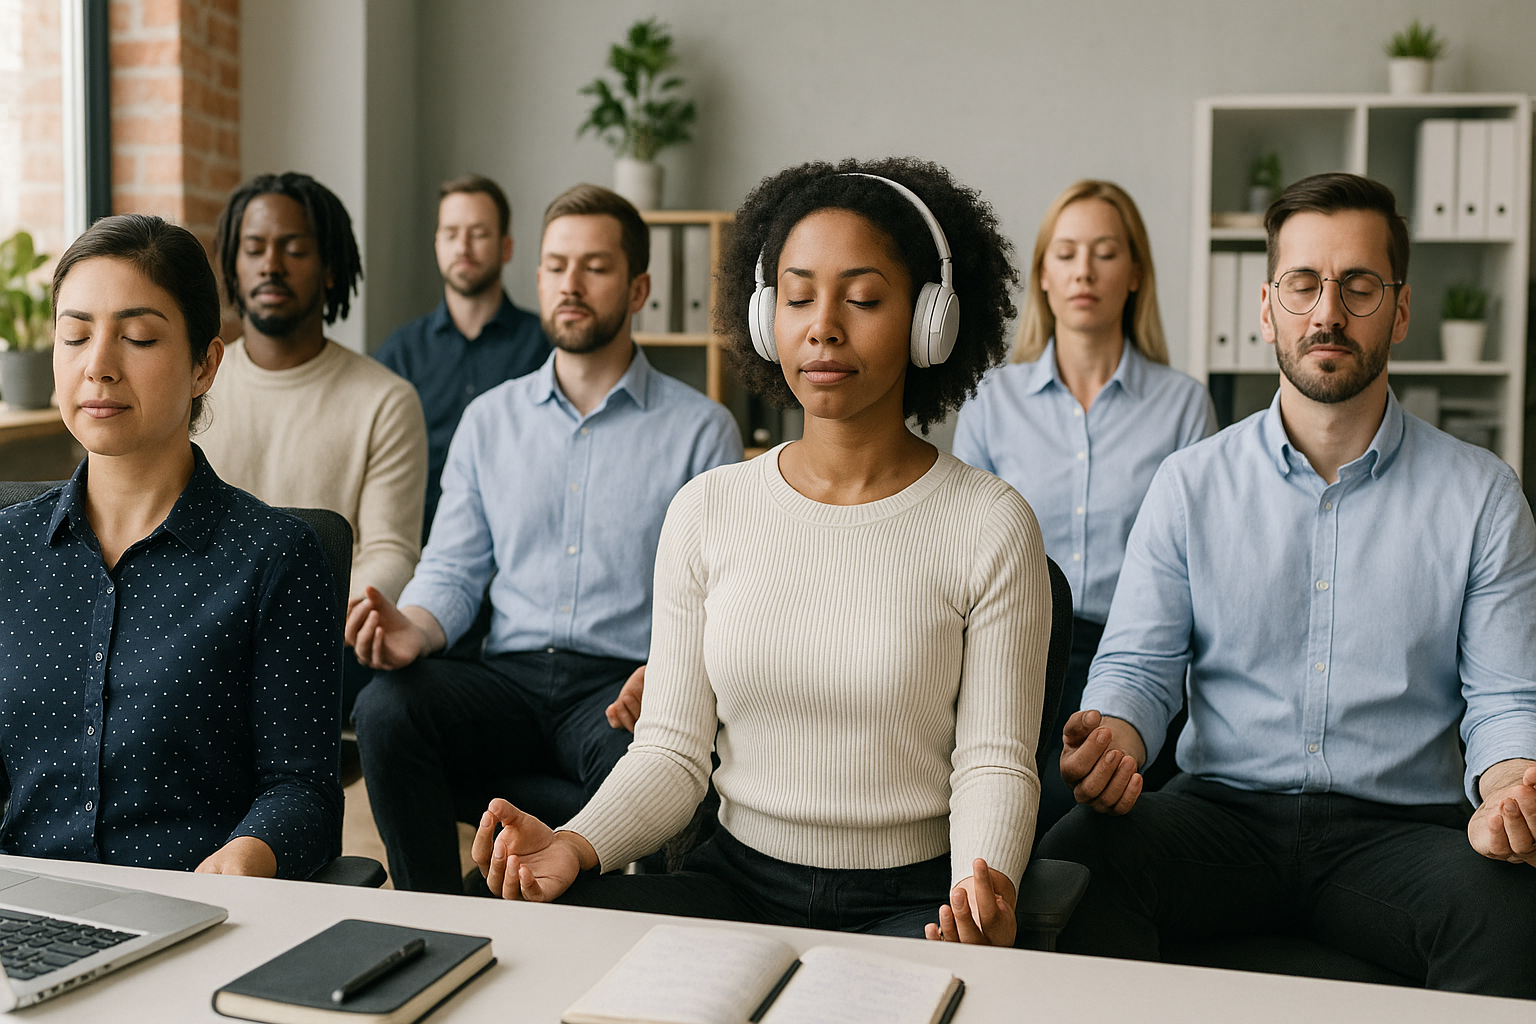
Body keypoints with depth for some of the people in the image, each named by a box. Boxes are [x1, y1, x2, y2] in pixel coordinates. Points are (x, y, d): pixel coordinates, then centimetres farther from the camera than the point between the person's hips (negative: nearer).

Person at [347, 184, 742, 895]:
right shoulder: (489, 418, 17)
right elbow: (452, 571, 14)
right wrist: (411, 629, -10)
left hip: (623, 683, -3)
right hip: (509, 676, 3)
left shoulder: (701, 429, 6)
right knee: (386, 707, -27)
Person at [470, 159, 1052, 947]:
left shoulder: (990, 525, -4)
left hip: (912, 900, -2)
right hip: (736, 882, 2)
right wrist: (577, 844, -17)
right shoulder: (706, 512, 3)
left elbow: (994, 762, -5)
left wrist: (986, 887, -26)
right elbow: (672, 747, 2)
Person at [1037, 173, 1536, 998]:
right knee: (1073, 859, -30)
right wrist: (1112, 737, -19)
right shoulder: (1191, 483, 7)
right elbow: (1138, 665, 5)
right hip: (1224, 809, 1)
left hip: (1397, 828, 0)